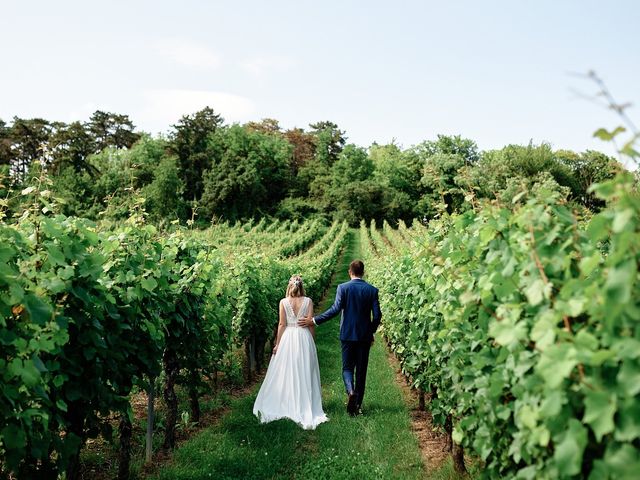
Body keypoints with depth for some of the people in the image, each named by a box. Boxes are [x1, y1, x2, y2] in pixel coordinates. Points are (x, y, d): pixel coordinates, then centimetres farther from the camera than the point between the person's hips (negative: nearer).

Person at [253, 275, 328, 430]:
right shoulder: (308, 301, -3)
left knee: (285, 373, 9)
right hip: (304, 338, 0)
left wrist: (277, 344, 2)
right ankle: (305, 409, 9)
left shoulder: (283, 302, -3)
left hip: (288, 338, 0)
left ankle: (285, 405, 15)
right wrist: (312, 342, 7)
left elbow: (282, 324, -4)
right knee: (304, 374, 6)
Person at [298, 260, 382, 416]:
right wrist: (371, 333, 12)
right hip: (365, 336, 2)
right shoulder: (372, 290, -2)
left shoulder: (343, 288, -8)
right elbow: (377, 315, -3)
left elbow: (335, 309, -17)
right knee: (361, 370, 10)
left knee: (347, 368, 10)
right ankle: (358, 404, 16)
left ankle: (350, 391, -18)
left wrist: (314, 321, -13)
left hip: (348, 335, -1)